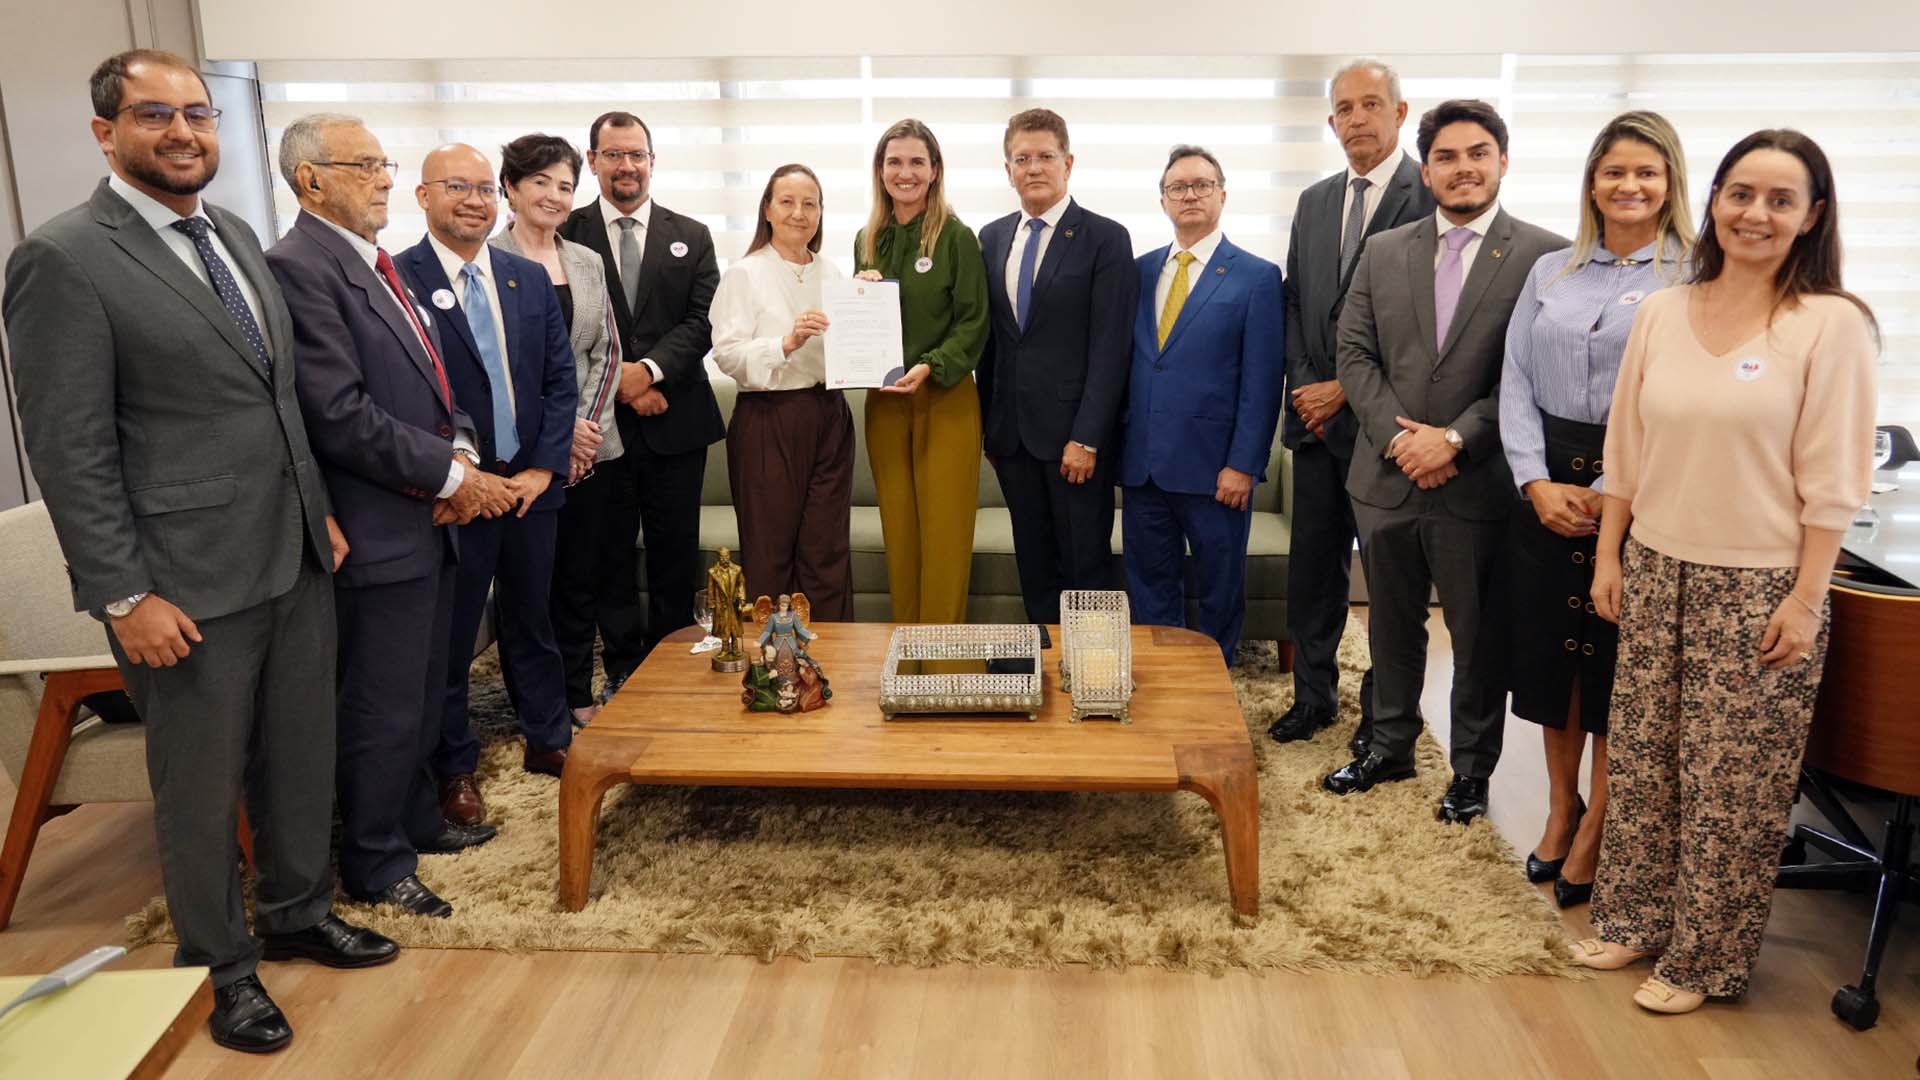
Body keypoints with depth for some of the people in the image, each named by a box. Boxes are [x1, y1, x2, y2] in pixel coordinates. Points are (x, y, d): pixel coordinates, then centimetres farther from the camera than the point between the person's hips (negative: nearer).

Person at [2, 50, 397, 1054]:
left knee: (301, 756, 19)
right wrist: (125, 598, -15)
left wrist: (320, 513, 15)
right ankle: (220, 964, 30)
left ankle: (297, 911, 40)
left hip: (295, 559, 7)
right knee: (202, 784, 10)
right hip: (190, 582, -7)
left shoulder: (234, 234, 10)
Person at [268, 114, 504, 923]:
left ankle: (416, 818, 38)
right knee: (382, 707, 4)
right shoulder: (299, 267, -16)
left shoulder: (383, 268, 14)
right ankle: (374, 864, 21)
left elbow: (436, 383, 18)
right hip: (377, 530, -9)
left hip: (431, 520, 9)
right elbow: (342, 417, -23)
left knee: (421, 693, 20)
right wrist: (453, 477, -16)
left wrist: (461, 449, -2)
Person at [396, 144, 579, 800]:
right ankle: (454, 766, 25)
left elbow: (560, 380, 7)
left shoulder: (529, 278, 8)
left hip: (530, 484, 5)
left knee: (531, 622, 17)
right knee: (449, 635, 8)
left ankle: (548, 741, 33)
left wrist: (545, 468, -3)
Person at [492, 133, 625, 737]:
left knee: (580, 575, 10)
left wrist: (589, 422, -3)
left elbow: (606, 351, 11)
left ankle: (578, 697, 21)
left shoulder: (587, 262, 13)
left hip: (589, 444, 5)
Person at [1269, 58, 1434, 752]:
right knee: (1312, 565, 12)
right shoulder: (1314, 202, 13)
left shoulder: (1429, 197, -9)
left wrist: (1350, 390, -13)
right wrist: (1303, 384, 0)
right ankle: (1313, 695, 26)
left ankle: (1382, 711, 19)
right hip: (1316, 416, 6)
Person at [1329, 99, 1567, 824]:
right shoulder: (1383, 253, 7)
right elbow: (1354, 354, 3)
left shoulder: (1544, 256, -5)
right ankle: (1391, 746, 36)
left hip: (1479, 485, -3)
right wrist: (1397, 435, -10)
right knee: (1392, 625, 18)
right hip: (1387, 478, 4)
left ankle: (1472, 767, 28)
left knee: (1479, 637, 10)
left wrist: (1455, 438, -17)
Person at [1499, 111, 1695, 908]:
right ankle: (1560, 804, 29)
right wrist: (1537, 481, -8)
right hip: (1547, 483, 4)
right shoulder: (1550, 272, 9)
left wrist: (1611, 495, -14)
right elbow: (1516, 382, 4)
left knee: (1617, 656, 5)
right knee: (1548, 647, 11)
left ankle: (1597, 825, 20)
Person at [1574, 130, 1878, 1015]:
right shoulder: (1661, 313, 3)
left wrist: (1806, 598, -12)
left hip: (1760, 586, -4)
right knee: (1641, 760, 13)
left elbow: (1832, 478, -10)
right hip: (1656, 571, 4)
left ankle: (1704, 957, 23)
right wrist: (1608, 556, 7)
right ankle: (1632, 918, 31)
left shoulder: (1832, 323, -9)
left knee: (1732, 780, 6)